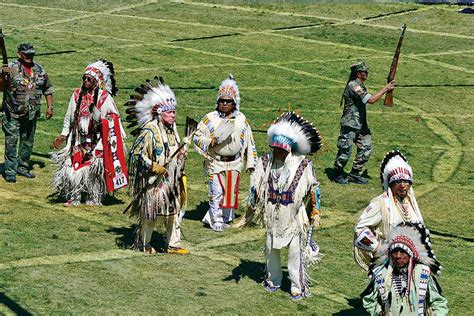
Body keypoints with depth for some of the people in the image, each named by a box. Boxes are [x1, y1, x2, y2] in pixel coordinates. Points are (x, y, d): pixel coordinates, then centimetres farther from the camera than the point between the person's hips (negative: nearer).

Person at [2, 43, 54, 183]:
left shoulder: (39, 70, 7)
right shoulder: (11, 68, -8)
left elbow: (48, 89, 18)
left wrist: (49, 106, 11)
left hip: (32, 114, 5)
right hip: (12, 114, -5)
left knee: (28, 142, 14)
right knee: (11, 142, -5)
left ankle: (23, 167, 28)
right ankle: (10, 171, 0)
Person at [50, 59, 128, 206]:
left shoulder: (104, 97, -7)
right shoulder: (77, 95, 4)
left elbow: (112, 119, -6)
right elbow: (69, 117, 12)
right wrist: (62, 136, 11)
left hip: (96, 142, -3)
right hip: (79, 140, 3)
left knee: (94, 169, -1)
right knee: (74, 166, -1)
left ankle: (94, 198, 14)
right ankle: (74, 197, 10)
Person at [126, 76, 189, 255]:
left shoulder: (172, 129, 9)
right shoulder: (149, 131, -18)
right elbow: (137, 153, -19)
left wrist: (182, 155, 5)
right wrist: (153, 167, -22)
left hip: (171, 180, 8)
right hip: (153, 181, -8)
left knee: (173, 212, 10)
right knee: (150, 213, 3)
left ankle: (173, 244, 18)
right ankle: (144, 244, 19)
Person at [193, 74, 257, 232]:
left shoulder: (241, 119, 1)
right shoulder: (210, 118, -7)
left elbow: (249, 141, 7)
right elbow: (197, 136, -1)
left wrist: (251, 162, 6)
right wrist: (209, 142, -21)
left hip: (234, 162, 3)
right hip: (216, 162, -3)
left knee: (231, 191, 12)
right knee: (216, 192, -3)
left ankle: (227, 216, 31)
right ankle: (216, 221, 10)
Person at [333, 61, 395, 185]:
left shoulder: (360, 85, 14)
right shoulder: (353, 86, -19)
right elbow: (371, 100, -26)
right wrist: (385, 89, -19)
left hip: (361, 124, 10)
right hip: (350, 125, -10)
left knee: (366, 148, 9)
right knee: (345, 151, -1)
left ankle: (355, 174, 18)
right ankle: (338, 174, 15)